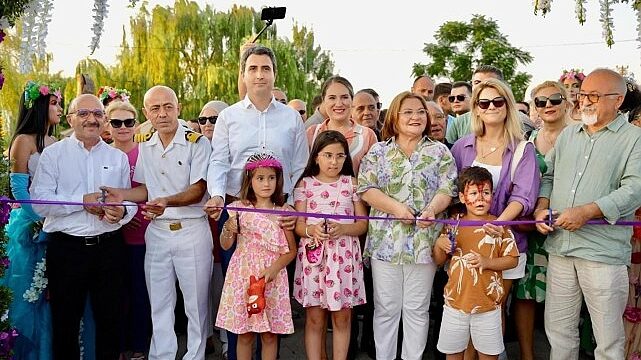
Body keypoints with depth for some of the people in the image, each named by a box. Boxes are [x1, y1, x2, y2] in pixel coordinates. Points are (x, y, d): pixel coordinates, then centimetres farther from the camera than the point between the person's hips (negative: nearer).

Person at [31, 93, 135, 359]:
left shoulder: (118, 157, 11)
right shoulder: (53, 154, 3)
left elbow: (131, 200, 9)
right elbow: (40, 201, -8)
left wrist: (122, 212, -14)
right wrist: (83, 201, -16)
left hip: (109, 246, 2)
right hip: (66, 248, -2)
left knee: (110, 320, 9)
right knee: (65, 321, 9)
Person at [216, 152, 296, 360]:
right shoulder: (239, 209, -1)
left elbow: (291, 250, 3)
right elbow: (225, 246, 2)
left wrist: (274, 268, -12)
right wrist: (228, 230, -18)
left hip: (272, 278, 0)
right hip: (244, 276, 0)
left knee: (270, 334, 8)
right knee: (245, 334, 8)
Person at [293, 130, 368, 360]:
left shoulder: (351, 183, 5)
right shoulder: (305, 184, 4)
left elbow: (363, 224, 3)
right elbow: (298, 224, 1)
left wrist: (342, 229, -16)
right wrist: (312, 230, -20)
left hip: (344, 254, 1)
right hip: (313, 253, 0)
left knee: (342, 317, 6)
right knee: (314, 318, 5)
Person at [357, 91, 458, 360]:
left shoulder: (439, 151, 7)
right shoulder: (378, 151, 6)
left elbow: (448, 189, -1)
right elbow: (366, 188, -2)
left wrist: (432, 209, -21)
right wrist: (396, 207, -16)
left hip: (424, 241, 0)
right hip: (385, 240, 0)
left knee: (417, 309, 9)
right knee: (386, 308, 8)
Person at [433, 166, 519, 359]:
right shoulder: (453, 225, 2)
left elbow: (512, 260, -3)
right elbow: (439, 261, 8)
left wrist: (487, 262, -18)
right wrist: (439, 244, -13)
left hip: (487, 303, -2)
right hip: (455, 301, 2)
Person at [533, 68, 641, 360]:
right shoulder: (568, 135, 16)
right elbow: (548, 175, 19)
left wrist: (587, 211, -21)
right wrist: (542, 206, 0)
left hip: (604, 252, -5)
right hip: (560, 248, 5)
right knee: (558, 330, 14)